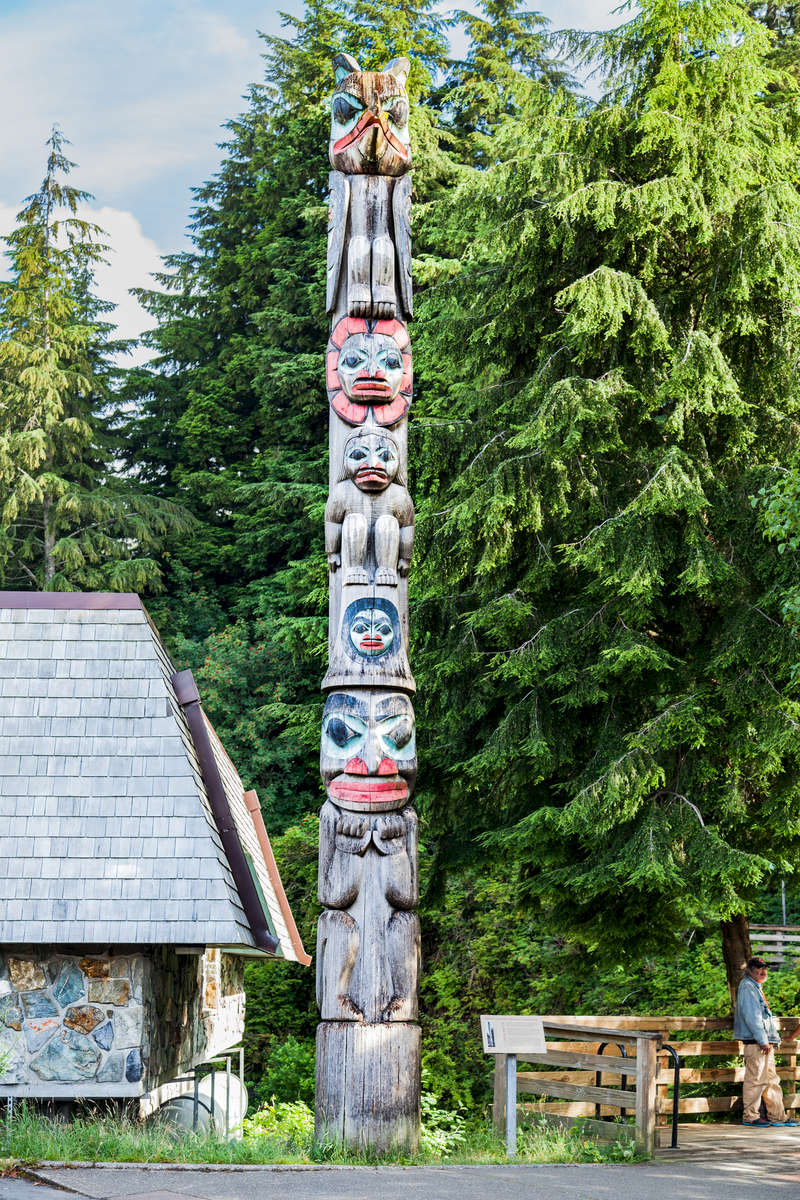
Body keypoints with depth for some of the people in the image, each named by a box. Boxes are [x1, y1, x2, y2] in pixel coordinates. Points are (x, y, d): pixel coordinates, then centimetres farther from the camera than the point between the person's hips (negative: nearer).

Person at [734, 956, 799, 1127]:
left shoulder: (756, 987, 23)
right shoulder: (747, 987, -9)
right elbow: (751, 1016, -17)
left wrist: (772, 1039, 20)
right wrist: (763, 1041, -20)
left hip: (765, 1042, 10)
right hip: (754, 1042, -10)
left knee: (771, 1080, 10)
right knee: (755, 1079, -8)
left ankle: (778, 1116, 13)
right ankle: (750, 1116, -3)